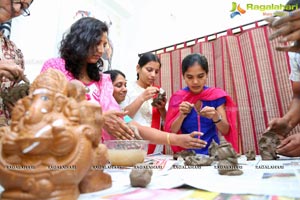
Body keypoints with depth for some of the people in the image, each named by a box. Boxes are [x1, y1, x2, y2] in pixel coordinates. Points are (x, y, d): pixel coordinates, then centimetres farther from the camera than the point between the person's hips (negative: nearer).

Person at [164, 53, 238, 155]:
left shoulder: (216, 95, -2)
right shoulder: (177, 97, -1)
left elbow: (225, 131, -3)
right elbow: (171, 132, -3)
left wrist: (215, 117, -20)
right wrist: (182, 115, -18)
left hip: (212, 151, 1)